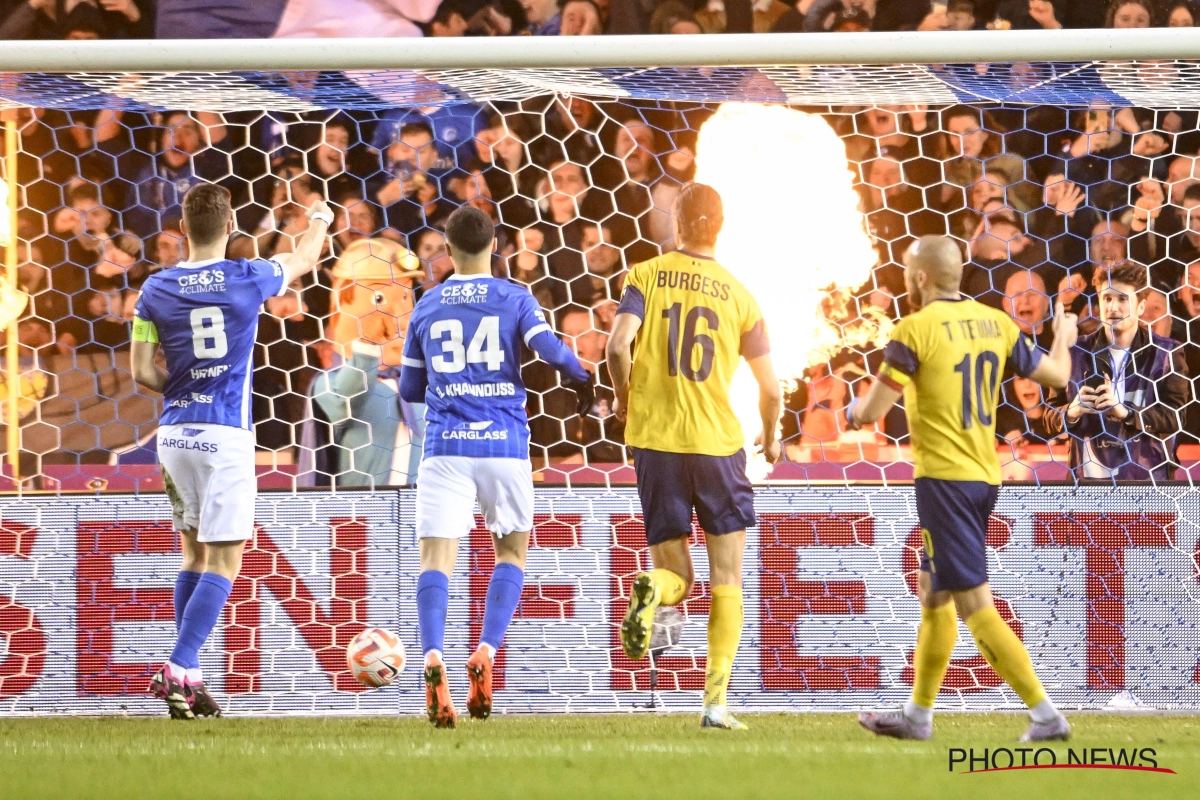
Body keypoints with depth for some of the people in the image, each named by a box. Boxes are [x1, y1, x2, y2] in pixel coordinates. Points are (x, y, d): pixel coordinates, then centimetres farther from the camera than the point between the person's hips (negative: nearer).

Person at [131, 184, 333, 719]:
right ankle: (178, 670, -18)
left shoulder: (156, 289, 1)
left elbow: (142, 371, 1)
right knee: (223, 564, -4)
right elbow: (303, 261, 15)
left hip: (174, 433, 4)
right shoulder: (247, 279, -6)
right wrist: (319, 222, 36)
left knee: (194, 555, 16)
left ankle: (189, 678, 13)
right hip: (225, 434, -4)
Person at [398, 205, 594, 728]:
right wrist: (582, 382, 7)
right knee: (512, 552, 17)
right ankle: (486, 653, -3)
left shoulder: (426, 306, 10)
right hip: (504, 445, 0)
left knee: (436, 560, -5)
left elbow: (409, 390, 16)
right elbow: (551, 350, -12)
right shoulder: (514, 299, 3)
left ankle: (432, 657, -30)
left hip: (444, 448, 0)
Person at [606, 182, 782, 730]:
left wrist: (624, 398, 7)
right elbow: (770, 387, 4)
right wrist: (771, 438, 24)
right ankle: (717, 700, -2)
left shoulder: (646, 276, 1)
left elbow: (618, 344, -14)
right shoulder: (739, 296, 4)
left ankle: (652, 592, -26)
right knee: (726, 578, 9)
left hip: (655, 439, 0)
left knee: (677, 575, 11)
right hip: (717, 441, 0)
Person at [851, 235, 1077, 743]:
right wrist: (1063, 340, 35)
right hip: (986, 475, 8)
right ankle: (917, 715, 27)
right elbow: (1056, 375, 13)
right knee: (934, 596, 19)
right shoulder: (995, 323, 5)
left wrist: (855, 413, 11)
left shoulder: (915, 330, -13)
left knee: (975, 604, -7)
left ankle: (1046, 714, -13)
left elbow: (872, 411, -14)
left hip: (943, 477, -8)